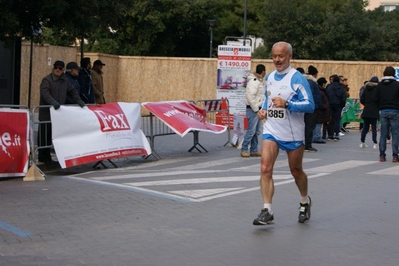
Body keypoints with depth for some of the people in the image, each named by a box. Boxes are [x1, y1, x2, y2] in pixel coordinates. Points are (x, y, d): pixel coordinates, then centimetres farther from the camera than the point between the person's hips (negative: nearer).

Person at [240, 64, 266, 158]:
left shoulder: (259, 81, 17)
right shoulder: (254, 81, -16)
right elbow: (250, 96, -23)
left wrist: (259, 108, 13)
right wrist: (255, 108, -19)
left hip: (257, 109, 10)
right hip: (253, 110, -10)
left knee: (256, 131, 12)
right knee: (251, 131, -9)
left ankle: (254, 150, 17)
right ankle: (244, 150, -4)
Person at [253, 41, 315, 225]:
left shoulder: (297, 78, -13)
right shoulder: (269, 77, 8)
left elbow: (310, 105, -18)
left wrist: (287, 104, -30)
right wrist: (263, 109, 5)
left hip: (293, 133, -4)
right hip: (271, 130, 4)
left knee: (296, 170, 12)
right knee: (265, 168, -13)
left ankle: (305, 202, 39)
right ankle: (267, 211, -13)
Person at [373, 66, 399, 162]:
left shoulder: (379, 85, 3)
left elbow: (375, 99, 0)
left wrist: (381, 107, 12)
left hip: (383, 111, 3)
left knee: (383, 134, 8)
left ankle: (382, 155, 7)